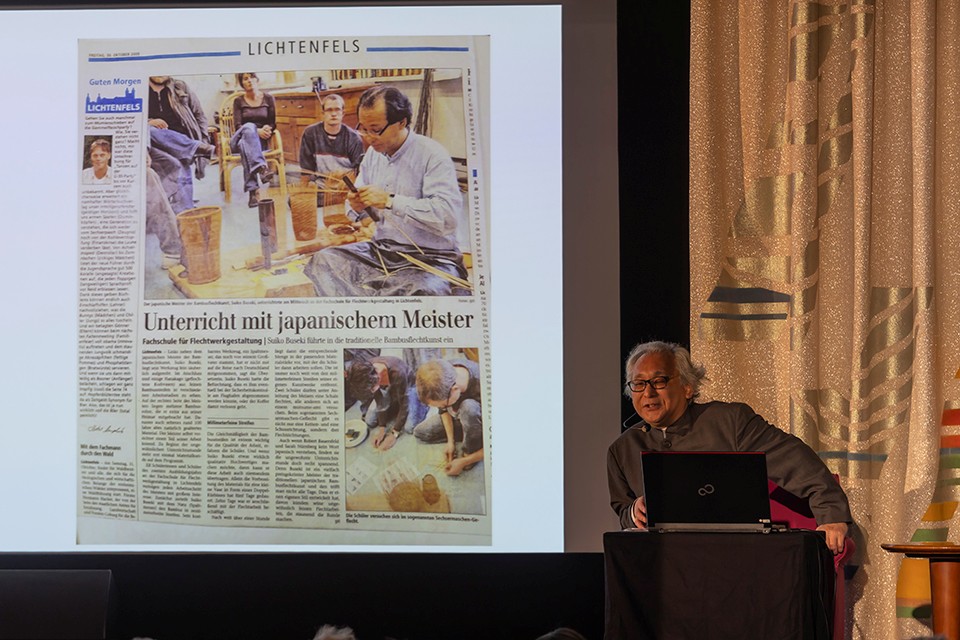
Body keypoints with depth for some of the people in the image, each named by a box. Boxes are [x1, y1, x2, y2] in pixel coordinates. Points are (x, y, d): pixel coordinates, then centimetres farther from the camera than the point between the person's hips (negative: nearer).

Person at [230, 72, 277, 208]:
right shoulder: (239, 101, 7)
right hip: (239, 139, -1)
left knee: (245, 144, -38)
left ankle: (252, 191, -55)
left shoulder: (268, 99, 10)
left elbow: (273, 124, 10)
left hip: (261, 141, 1)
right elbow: (238, 126, -4)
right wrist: (257, 131, -22)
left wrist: (267, 130, -15)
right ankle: (261, 167, -60)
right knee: (249, 127, -38)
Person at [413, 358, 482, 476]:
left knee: (469, 407, -37)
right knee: (420, 432, -2)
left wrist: (464, 462, -28)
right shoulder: (442, 372, -28)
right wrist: (451, 441, -10)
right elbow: (444, 410, -5)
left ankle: (470, 452, -12)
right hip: (459, 415, 6)